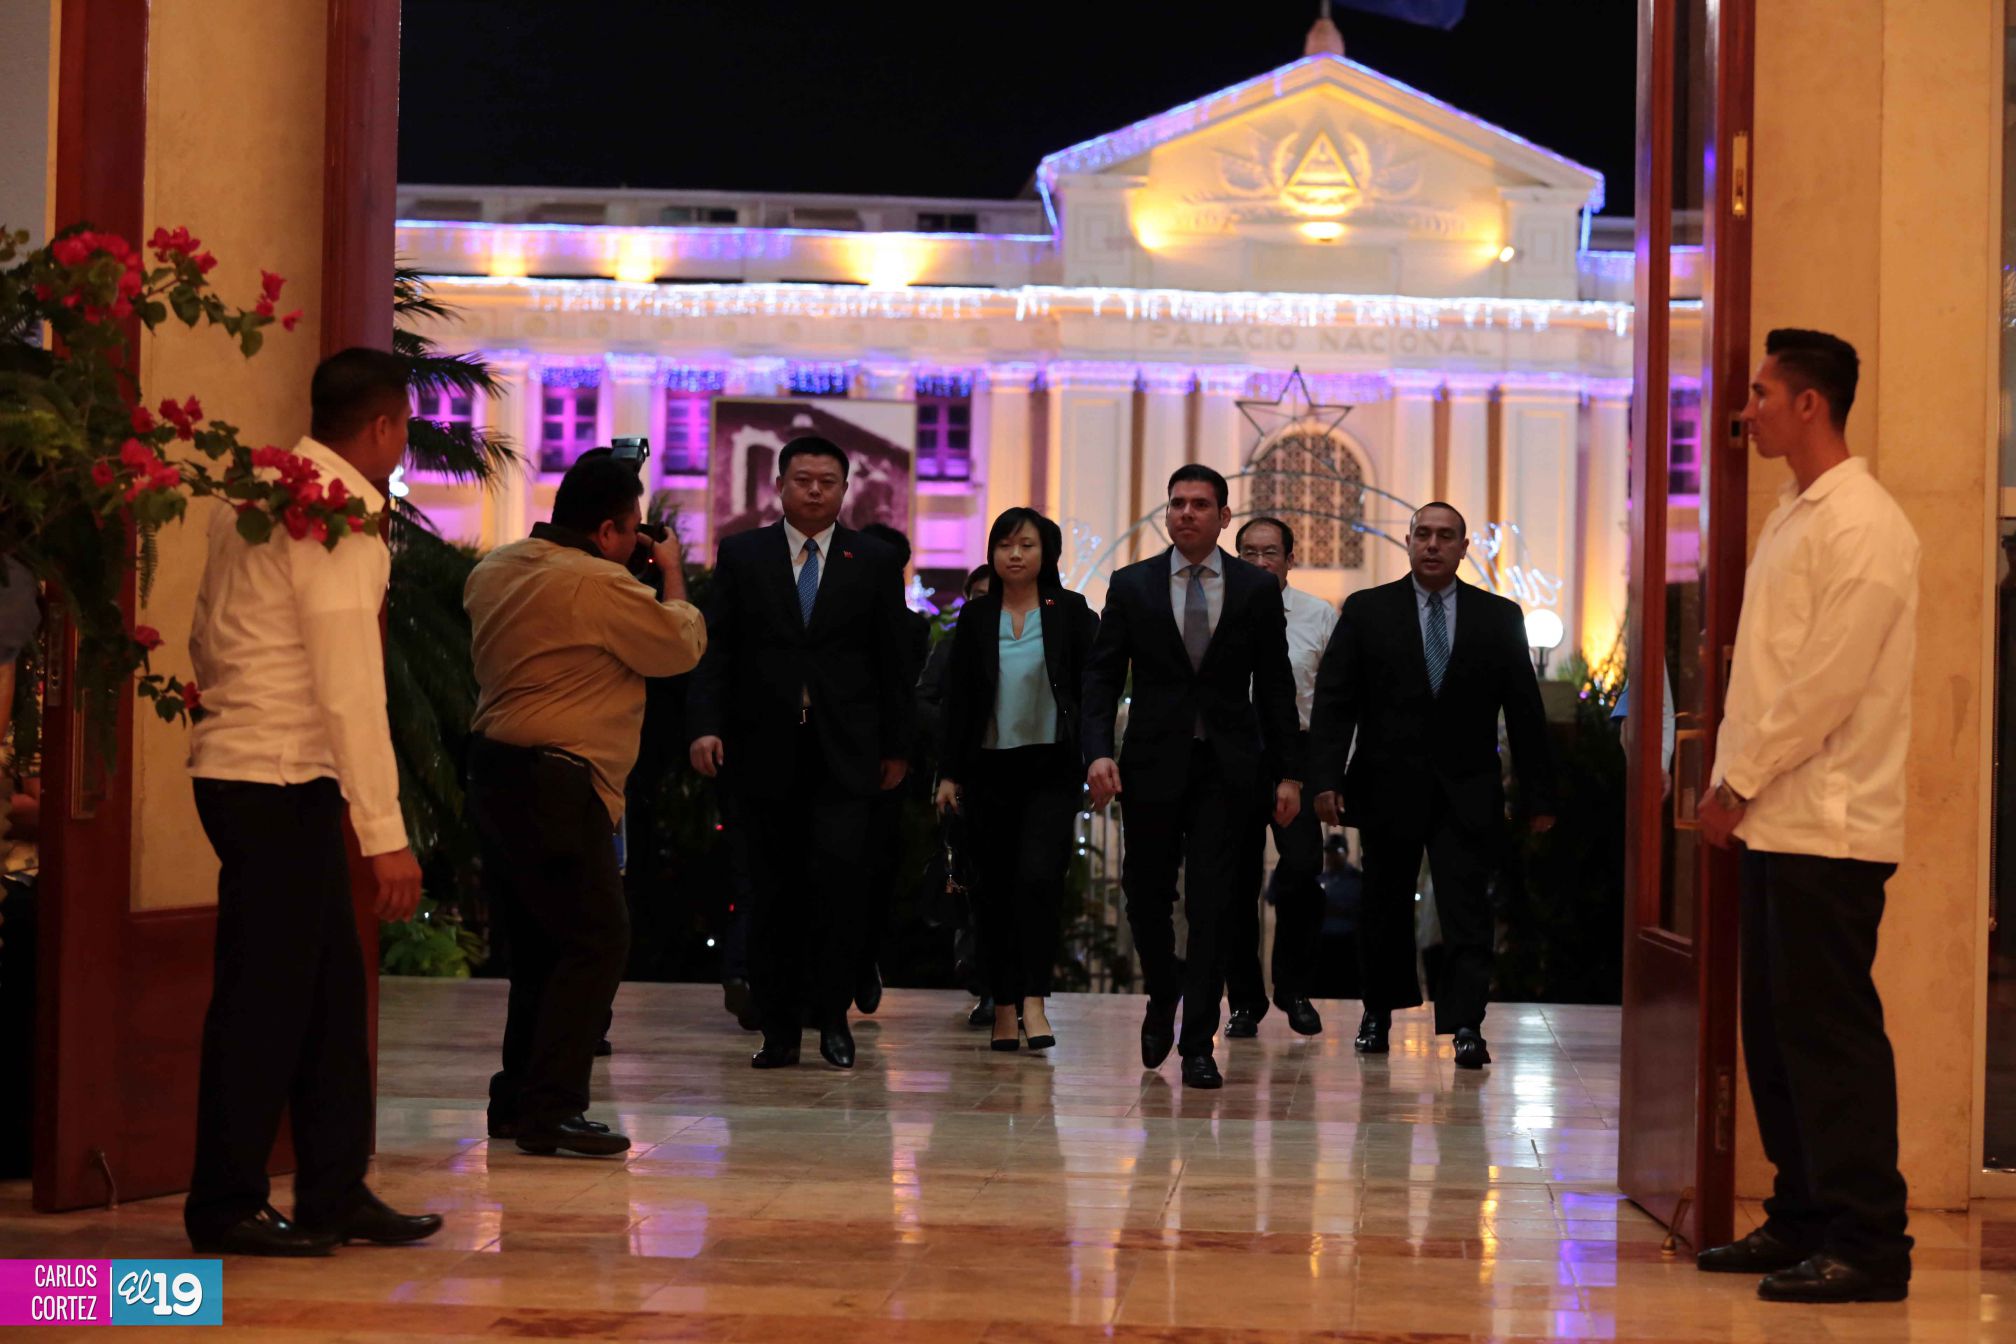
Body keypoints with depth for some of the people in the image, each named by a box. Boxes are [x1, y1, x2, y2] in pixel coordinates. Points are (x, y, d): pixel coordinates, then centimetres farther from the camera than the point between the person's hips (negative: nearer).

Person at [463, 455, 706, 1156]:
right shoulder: (599, 585, -16)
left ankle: (517, 1100, 22)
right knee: (596, 943, -7)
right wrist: (672, 573, 9)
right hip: (555, 785, -10)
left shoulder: (494, 569, 11)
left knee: (540, 947, 17)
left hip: (493, 774, 10)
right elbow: (681, 646, -6)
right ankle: (550, 1108, -10)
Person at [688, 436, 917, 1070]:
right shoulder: (741, 555, 8)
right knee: (773, 888, 4)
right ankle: (779, 1026, 11)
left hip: (844, 752, -1)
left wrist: (897, 746, 6)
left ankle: (832, 1012, -5)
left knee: (837, 869, -17)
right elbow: (716, 647, 4)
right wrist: (706, 725, -9)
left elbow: (894, 661, 9)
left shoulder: (874, 561, 8)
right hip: (764, 750, 1)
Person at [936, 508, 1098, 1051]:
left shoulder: (1071, 612, 3)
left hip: (1051, 767, -2)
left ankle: (1033, 1000, -16)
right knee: (997, 889, 5)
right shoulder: (975, 618, 8)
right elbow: (957, 697, 9)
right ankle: (1004, 1010, 10)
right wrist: (949, 772, 4)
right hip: (989, 767, 2)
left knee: (1039, 877, -17)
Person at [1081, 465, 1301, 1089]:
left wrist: (1287, 773, 1)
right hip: (1153, 763, 1)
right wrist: (1098, 751, -12)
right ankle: (1164, 993, 36)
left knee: (1212, 903, -4)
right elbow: (1101, 675, 3)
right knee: (1146, 893, 6)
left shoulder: (1257, 588, 4)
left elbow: (1275, 686, 6)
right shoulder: (1131, 586, 4)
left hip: (1227, 767, -1)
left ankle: (1198, 1043, 1)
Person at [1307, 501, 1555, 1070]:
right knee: (1384, 909, 10)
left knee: (1466, 911, -8)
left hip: (1466, 793, 0)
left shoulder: (1499, 617, 5)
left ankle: (1465, 1025, -11)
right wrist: (1327, 779, -12)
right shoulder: (1366, 611, 3)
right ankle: (1378, 1013, 26)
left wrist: (1538, 797, 2)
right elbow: (1333, 702, -1)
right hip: (1388, 786, 1)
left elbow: (1525, 712, 5)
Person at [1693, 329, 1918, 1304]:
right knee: (1775, 1031, 12)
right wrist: (1731, 781, 11)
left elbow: (1827, 682, -18)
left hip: (1830, 822, -9)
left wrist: (1740, 781, -13)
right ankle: (1802, 1220, 21)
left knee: (1832, 1033, -7)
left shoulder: (1864, 526, -12)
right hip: (1774, 817, 9)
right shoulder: (1792, 520, 17)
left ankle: (1866, 1245, -2)